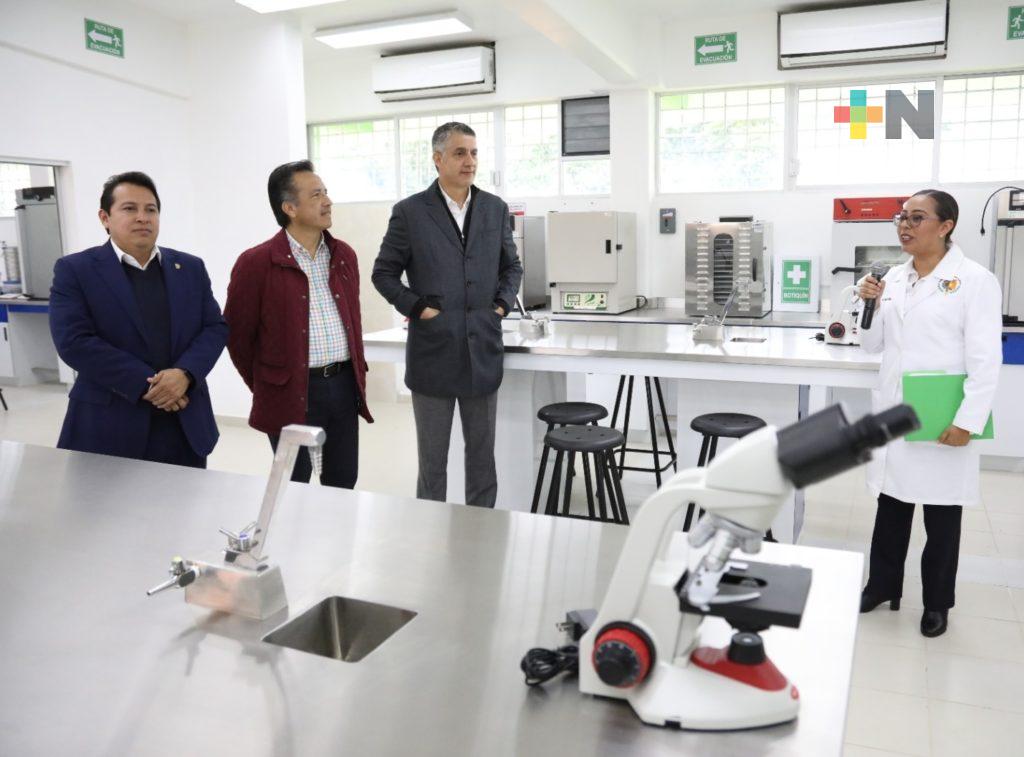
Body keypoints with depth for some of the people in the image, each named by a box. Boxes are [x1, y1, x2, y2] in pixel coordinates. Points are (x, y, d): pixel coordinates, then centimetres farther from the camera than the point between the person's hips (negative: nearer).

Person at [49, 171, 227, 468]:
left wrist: (185, 373, -15)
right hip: (108, 427, -3)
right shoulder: (75, 270, -1)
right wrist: (147, 385, -17)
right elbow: (74, 341, -11)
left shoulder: (191, 267, 10)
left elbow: (215, 328, 4)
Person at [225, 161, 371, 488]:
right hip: (291, 392, -5)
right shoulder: (256, 263, -9)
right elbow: (237, 335, -3)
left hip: (344, 385, 5)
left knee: (343, 483, 14)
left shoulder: (344, 255, 9)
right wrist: (264, 386, 3)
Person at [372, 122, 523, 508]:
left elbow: (512, 266, 18)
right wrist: (418, 308, -8)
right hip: (433, 352, -3)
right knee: (432, 459, 8)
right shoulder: (410, 212, -3)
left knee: (483, 454, 12)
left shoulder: (495, 209, 7)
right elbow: (384, 273, 2)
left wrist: (502, 303, 3)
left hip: (483, 350, 3)